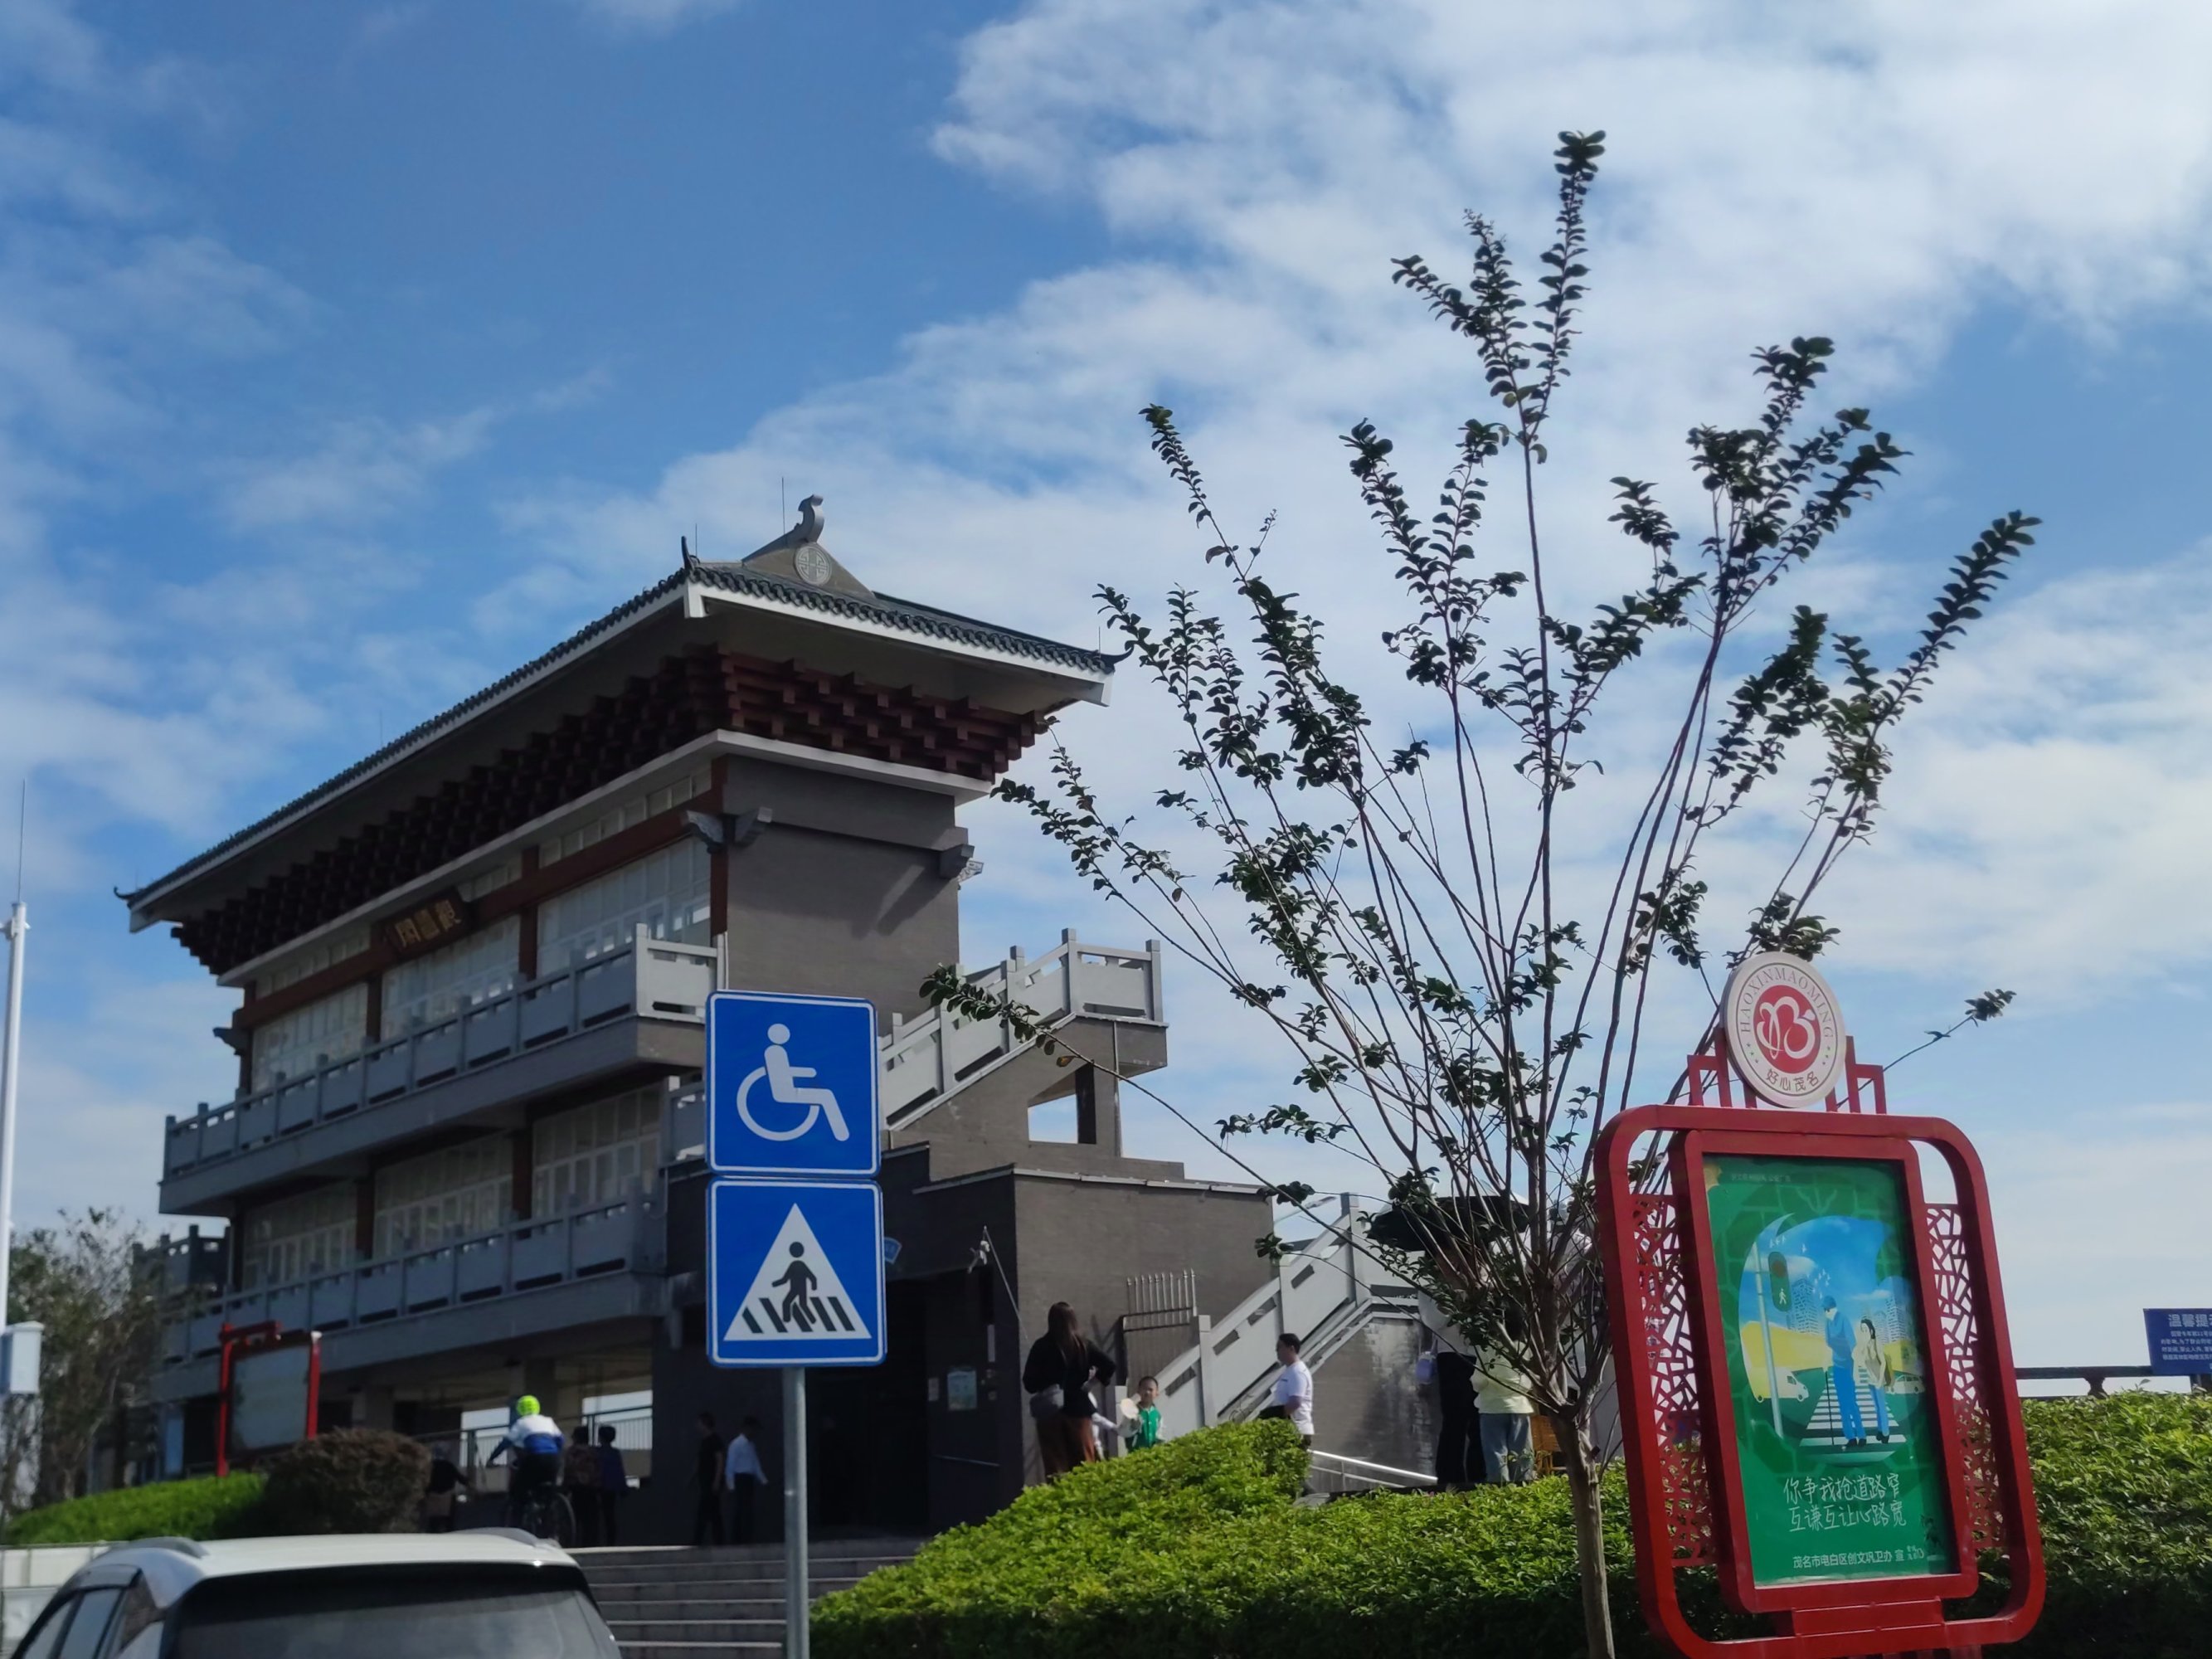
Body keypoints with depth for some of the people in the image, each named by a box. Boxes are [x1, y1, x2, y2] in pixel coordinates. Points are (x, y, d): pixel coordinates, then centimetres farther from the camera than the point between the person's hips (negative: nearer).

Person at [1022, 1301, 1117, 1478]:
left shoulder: (1042, 1346, -7)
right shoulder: (1084, 1345, -1)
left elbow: (1028, 1382, -8)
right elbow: (1109, 1366, -6)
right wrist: (1096, 1378, 12)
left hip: (1050, 1412, -2)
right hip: (1079, 1408, 2)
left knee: (1056, 1465, 1)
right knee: (1084, 1463, 9)